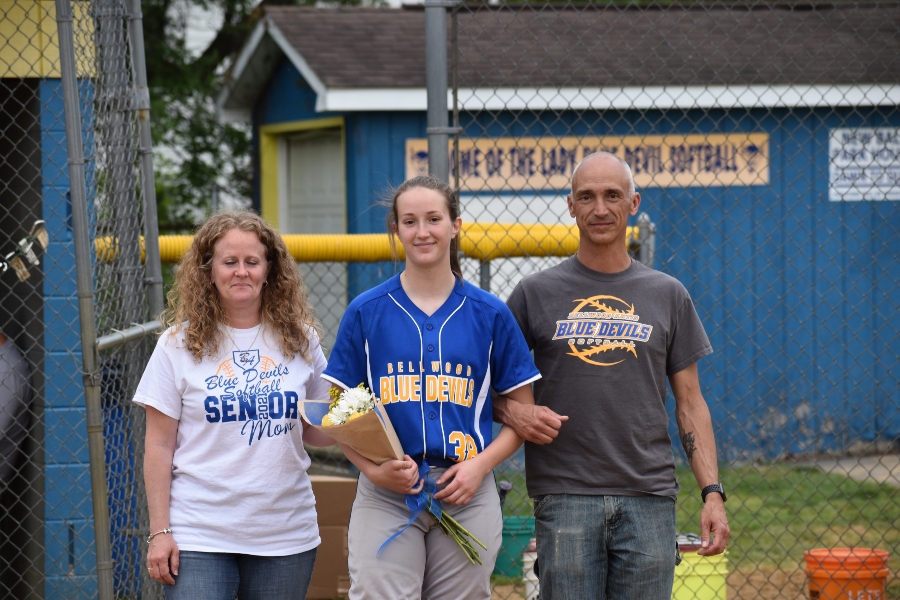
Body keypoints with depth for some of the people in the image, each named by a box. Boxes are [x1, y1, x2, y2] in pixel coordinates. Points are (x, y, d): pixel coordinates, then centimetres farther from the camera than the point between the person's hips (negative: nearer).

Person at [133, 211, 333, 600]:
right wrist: (159, 531, -6)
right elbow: (159, 446, -1)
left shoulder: (300, 338, 6)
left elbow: (316, 432, 15)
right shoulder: (179, 344, -1)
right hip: (199, 539, -3)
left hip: (286, 536, 3)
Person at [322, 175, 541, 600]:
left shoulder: (489, 314, 5)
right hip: (385, 498, -1)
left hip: (467, 496, 1)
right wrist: (372, 467, -11)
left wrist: (480, 466, -8)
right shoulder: (366, 311, 4)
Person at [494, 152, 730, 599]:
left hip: (649, 498, 1)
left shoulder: (668, 295, 11)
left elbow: (690, 402, 10)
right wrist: (514, 413, -12)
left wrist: (713, 493, 1)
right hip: (565, 499, -1)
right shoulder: (536, 293, 7)